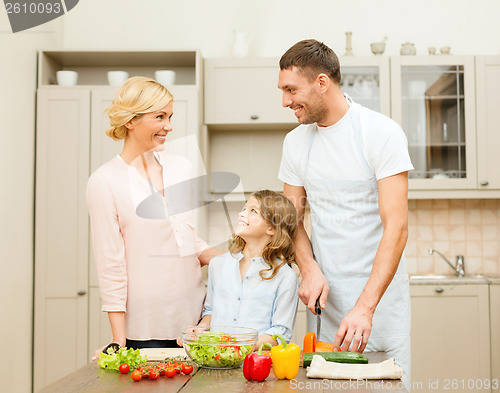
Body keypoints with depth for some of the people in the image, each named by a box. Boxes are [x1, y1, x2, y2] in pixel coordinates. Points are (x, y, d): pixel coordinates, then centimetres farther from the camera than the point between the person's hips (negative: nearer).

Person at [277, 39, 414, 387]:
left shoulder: (383, 133, -11)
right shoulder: (295, 142, 6)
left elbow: (396, 228, -17)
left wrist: (365, 307, -25)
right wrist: (309, 270, -8)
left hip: (379, 293, -4)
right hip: (325, 294, 4)